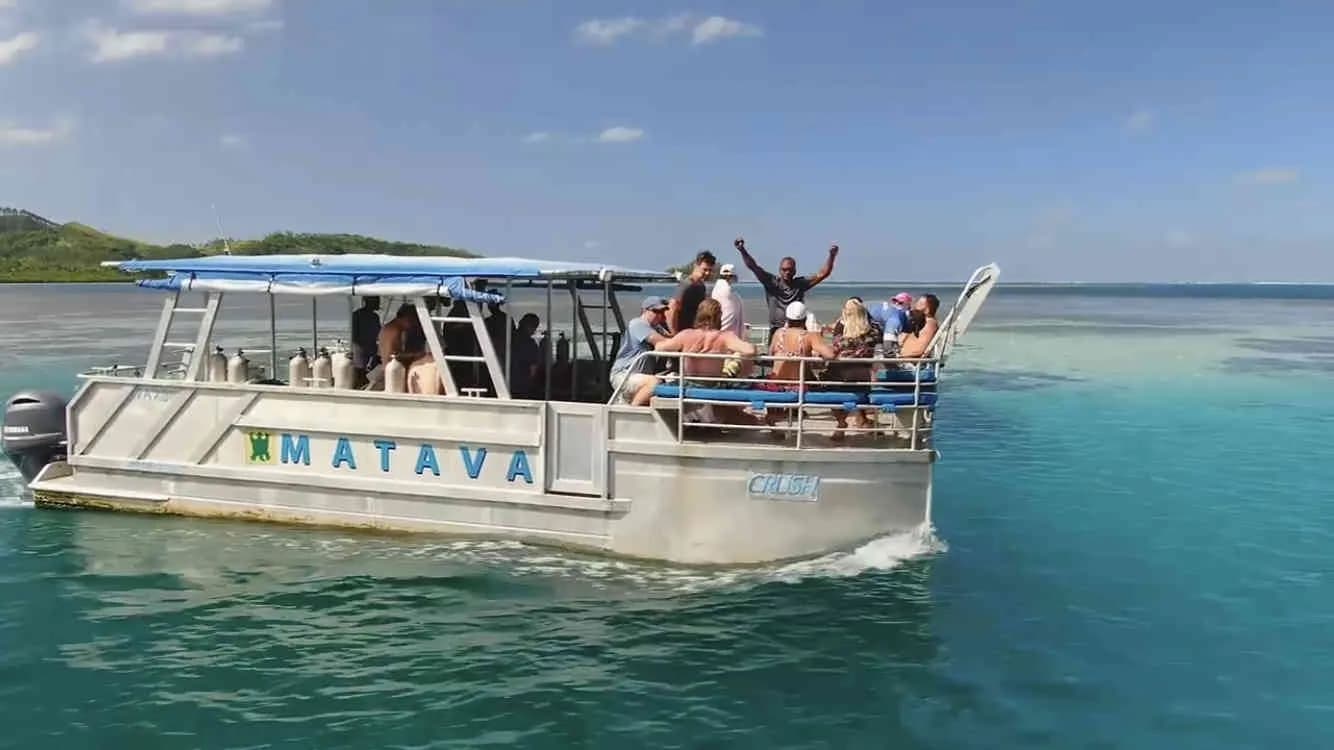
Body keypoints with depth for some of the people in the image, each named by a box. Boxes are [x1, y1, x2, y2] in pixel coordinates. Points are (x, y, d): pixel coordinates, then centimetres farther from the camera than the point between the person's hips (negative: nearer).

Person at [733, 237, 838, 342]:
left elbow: (822, 274, 4)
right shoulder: (772, 282, 1)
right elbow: (753, 267, -6)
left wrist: (831, 256, -10)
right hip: (777, 331, -2)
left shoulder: (800, 284, 6)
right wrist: (742, 251, -19)